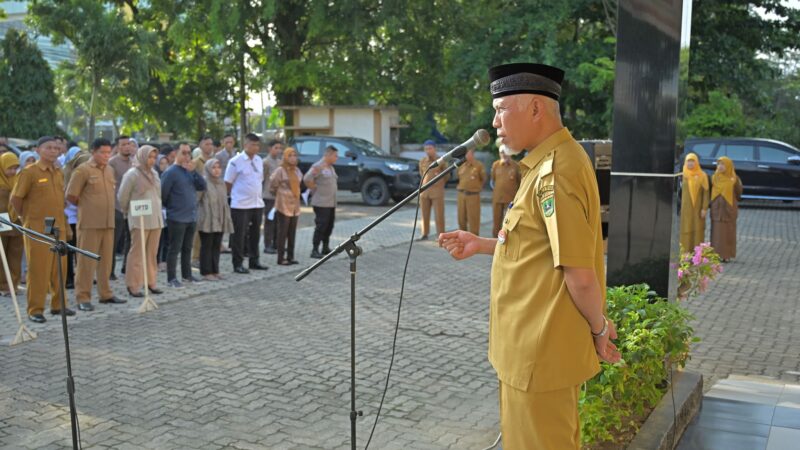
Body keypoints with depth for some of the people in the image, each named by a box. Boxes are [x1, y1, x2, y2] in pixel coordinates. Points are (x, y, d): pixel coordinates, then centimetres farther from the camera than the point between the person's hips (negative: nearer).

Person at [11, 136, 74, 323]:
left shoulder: (59, 173, 12)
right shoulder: (29, 172, -7)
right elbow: (15, 199, -4)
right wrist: (27, 219, 3)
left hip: (58, 228, 6)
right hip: (38, 230, -6)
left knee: (59, 269, 10)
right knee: (38, 270, -2)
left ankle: (58, 304, 22)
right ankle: (35, 310, 6)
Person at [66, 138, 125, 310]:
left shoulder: (110, 170, 13)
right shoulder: (83, 170, -7)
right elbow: (71, 196, -6)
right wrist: (87, 206, 6)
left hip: (108, 222, 6)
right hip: (89, 223, -6)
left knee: (106, 260, 11)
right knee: (86, 261, -2)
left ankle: (106, 293, 21)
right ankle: (83, 298, 3)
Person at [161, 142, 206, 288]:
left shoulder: (190, 170, 10)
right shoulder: (171, 172, -10)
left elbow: (203, 186, 0)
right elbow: (163, 194, -11)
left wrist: (194, 172, -12)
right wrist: (171, 207, 2)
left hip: (191, 217, 7)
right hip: (177, 218, -7)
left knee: (187, 248, 15)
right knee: (175, 248, -2)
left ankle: (187, 274, 25)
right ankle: (172, 278, 4)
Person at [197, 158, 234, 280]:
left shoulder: (222, 183, 13)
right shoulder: (204, 183, -9)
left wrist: (227, 218, 17)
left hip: (219, 220, 6)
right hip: (207, 220, -6)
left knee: (217, 246, 9)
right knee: (207, 246, 1)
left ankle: (215, 270, 16)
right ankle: (206, 272, 7)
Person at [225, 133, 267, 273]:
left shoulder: (259, 160, 10)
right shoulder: (236, 161, -9)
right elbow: (228, 183, -4)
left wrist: (257, 195, 14)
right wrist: (234, 195, 2)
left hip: (257, 204, 6)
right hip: (240, 205, -6)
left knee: (255, 234, 13)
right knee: (239, 236, -1)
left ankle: (254, 261, 23)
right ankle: (238, 264, 6)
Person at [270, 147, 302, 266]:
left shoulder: (297, 170, 11)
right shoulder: (280, 170, -10)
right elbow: (272, 184, -4)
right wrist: (278, 194, 9)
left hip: (295, 205, 7)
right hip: (283, 205, -7)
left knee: (292, 233, 9)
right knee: (283, 232, -3)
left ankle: (290, 256, 17)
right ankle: (281, 258, 1)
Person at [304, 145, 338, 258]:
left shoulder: (331, 167, 17)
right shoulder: (318, 166, -12)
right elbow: (307, 179, -21)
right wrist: (315, 189, -12)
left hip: (331, 203, 9)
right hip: (321, 203, -9)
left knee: (329, 226, 12)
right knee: (321, 226, -9)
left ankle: (326, 248, 22)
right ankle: (315, 250, -4)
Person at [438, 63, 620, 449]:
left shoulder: (554, 172, -23)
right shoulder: (550, 161, 10)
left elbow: (580, 275, -24)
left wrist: (599, 330, -9)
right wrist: (482, 245, 11)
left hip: (541, 352, -10)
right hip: (538, 345, 10)